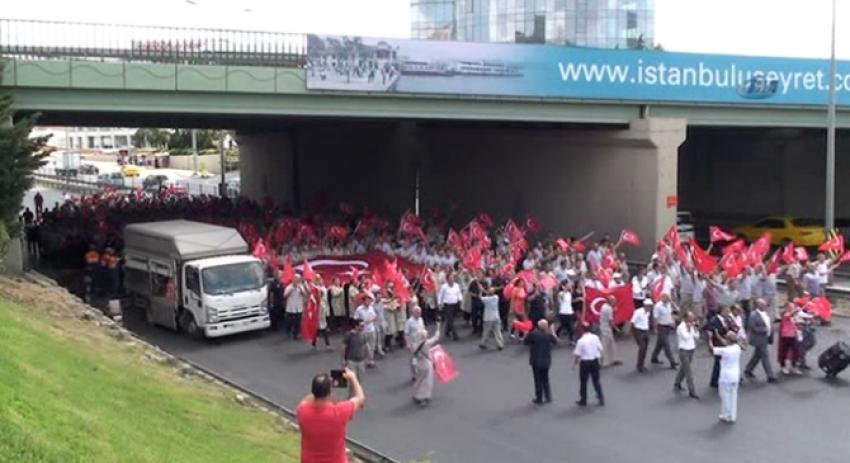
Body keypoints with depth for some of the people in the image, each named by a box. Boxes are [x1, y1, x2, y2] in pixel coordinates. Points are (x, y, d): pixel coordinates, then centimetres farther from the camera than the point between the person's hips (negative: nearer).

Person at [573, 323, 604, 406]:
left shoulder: (581, 341, -17)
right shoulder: (595, 337, -5)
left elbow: (578, 355, -13)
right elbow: (600, 349, 2)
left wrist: (575, 364, 0)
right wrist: (599, 357, 19)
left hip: (585, 362, -4)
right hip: (595, 361, 4)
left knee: (583, 382, 11)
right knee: (596, 380, 17)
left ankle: (583, 400, 20)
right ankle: (601, 398, 15)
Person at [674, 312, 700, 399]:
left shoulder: (691, 326, 8)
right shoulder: (681, 327, -16)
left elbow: (697, 337, 6)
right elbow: (686, 337, -26)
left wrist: (695, 328, -5)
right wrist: (688, 329, -20)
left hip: (691, 350, 8)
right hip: (684, 351, -8)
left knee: (683, 369, 20)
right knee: (688, 372, -7)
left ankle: (677, 385, 37)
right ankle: (692, 392, -5)